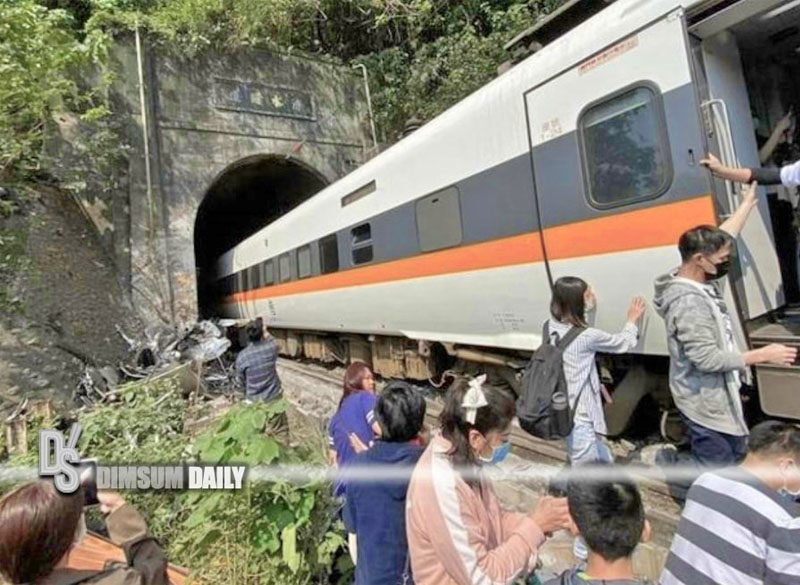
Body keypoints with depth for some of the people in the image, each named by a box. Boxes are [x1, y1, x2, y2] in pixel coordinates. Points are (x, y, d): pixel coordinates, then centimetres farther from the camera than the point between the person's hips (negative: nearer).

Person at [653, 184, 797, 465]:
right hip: (705, 405, -10)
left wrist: (748, 201, 24)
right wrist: (763, 355, -20)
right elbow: (708, 359, -29)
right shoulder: (689, 302, -29)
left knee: (735, 462, 27)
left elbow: (723, 237, 15)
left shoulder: (700, 281, 0)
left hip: (719, 398, 10)